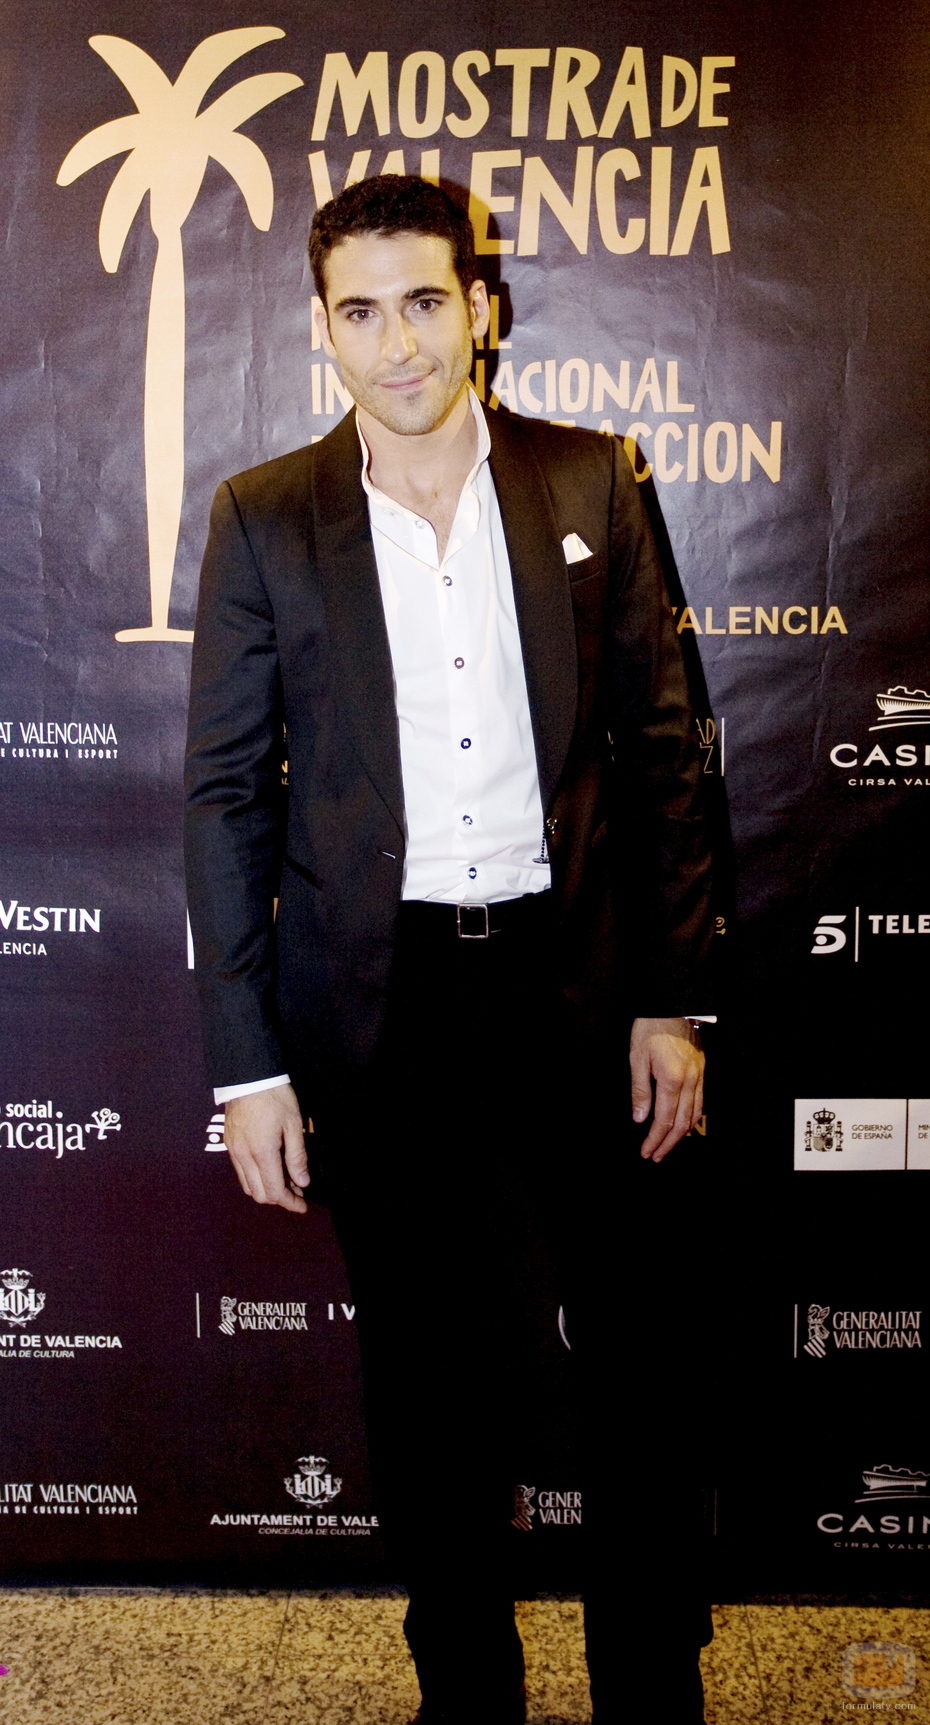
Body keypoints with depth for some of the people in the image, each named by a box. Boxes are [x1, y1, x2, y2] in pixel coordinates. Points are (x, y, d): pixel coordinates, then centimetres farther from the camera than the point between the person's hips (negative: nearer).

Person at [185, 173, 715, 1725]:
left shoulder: (589, 483, 2)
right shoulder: (264, 520, -1)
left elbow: (659, 749, 4)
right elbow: (226, 796, 0)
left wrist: (671, 999, -1)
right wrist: (247, 1065, -4)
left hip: (576, 979, 1)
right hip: (379, 1001, 0)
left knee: (637, 1353, 9)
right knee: (431, 1371, 13)